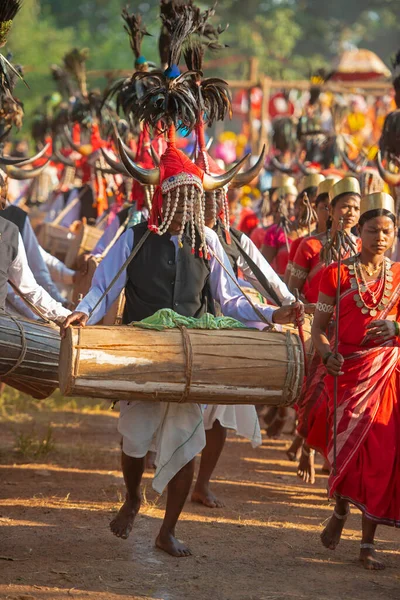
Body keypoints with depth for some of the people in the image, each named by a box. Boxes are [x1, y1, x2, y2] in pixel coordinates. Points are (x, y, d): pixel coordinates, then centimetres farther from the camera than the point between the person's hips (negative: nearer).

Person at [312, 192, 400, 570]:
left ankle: (368, 542, 7)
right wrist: (327, 354, -17)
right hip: (348, 371, -2)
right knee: (349, 446, -8)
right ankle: (340, 509, 26)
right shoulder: (338, 274, 2)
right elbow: (318, 326, 2)